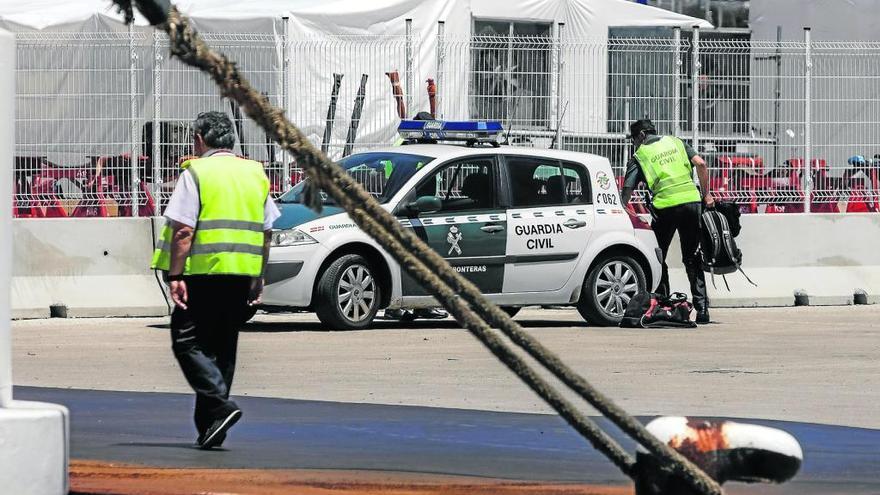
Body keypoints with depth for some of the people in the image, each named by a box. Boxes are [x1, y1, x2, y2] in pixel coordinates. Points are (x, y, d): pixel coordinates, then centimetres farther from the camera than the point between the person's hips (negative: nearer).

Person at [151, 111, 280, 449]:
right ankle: (208, 426, 12)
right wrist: (258, 279, 22)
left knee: (186, 342, -1)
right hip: (242, 275, 6)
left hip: (204, 271, -6)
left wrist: (175, 275, -11)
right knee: (222, 348, 12)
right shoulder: (255, 174, 15)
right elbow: (267, 231, 17)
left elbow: (183, 230, -13)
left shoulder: (196, 173, -5)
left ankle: (220, 405, -19)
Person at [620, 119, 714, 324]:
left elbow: (627, 191, 2)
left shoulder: (639, 156, 8)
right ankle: (702, 309, 5)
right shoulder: (676, 142, 17)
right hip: (691, 201, 3)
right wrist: (706, 194, 11)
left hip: (665, 206, -3)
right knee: (692, 258, 12)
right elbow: (701, 164, 5)